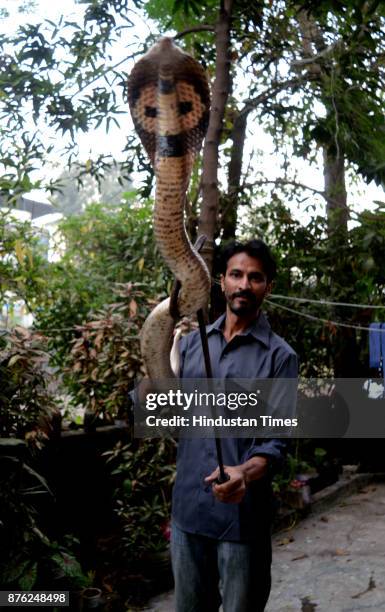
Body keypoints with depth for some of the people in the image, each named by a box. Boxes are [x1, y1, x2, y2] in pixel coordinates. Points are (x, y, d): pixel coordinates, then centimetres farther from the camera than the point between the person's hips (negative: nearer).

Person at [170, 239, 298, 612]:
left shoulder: (280, 356, -6)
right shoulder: (191, 342, 7)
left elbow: (276, 440, -12)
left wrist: (246, 473, -32)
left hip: (243, 514, -4)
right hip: (187, 508, 4)